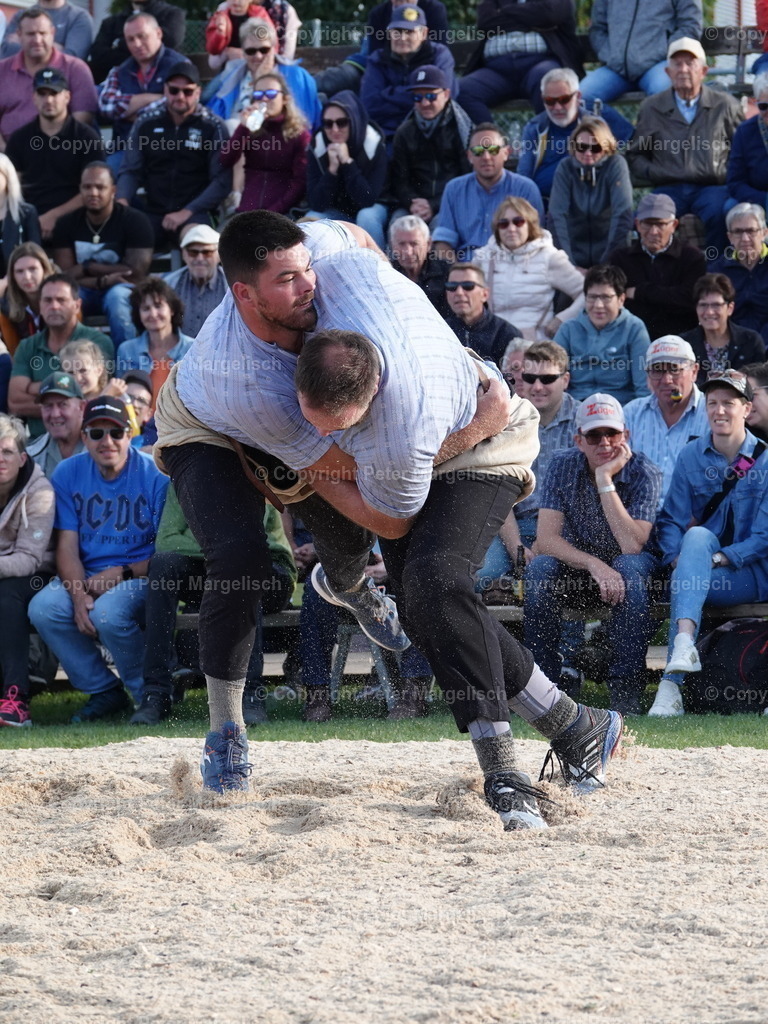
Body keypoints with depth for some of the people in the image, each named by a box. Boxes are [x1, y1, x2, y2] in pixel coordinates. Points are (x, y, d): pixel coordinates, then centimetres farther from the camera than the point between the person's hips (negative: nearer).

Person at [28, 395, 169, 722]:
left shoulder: (155, 475, -9)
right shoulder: (69, 474, 3)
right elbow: (67, 547, -1)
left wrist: (122, 574, -21)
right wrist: (79, 595, -19)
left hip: (141, 575, -4)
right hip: (85, 576, 4)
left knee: (108, 614, -34)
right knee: (42, 608, -23)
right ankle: (104, 692, -5)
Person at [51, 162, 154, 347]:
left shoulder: (134, 221, -11)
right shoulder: (67, 224, -1)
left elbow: (136, 274, -18)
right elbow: (66, 275, -9)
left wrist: (88, 269, -13)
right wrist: (103, 280, -25)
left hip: (124, 289, -2)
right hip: (85, 292, 2)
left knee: (117, 296, -38)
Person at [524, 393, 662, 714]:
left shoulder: (644, 473, -18)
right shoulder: (562, 465, -12)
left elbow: (631, 546, -31)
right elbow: (546, 539, -19)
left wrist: (605, 480, -33)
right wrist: (595, 565, -36)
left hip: (623, 570, -2)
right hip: (575, 565, 2)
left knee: (629, 566, -35)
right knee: (540, 567, -29)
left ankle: (625, 690, -34)